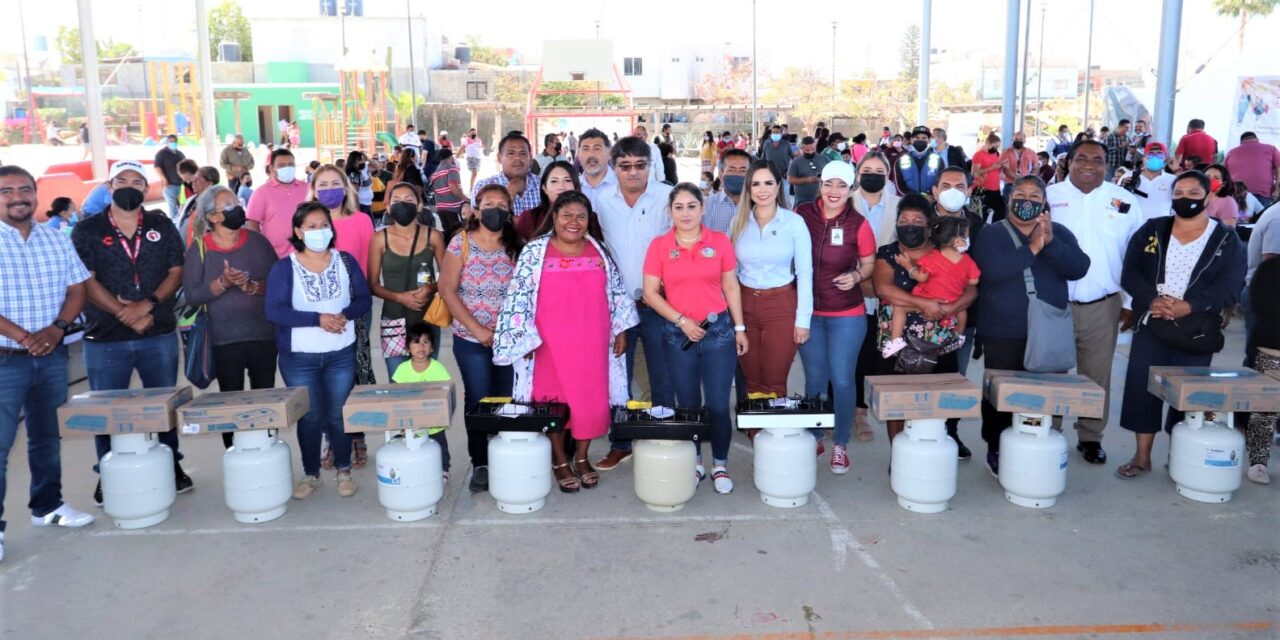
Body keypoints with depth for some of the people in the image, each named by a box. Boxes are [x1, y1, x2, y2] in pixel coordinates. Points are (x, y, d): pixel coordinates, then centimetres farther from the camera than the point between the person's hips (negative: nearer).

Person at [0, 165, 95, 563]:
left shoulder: (56, 240, 6)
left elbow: (77, 290, 7)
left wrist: (56, 329, -9)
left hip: (52, 356, 5)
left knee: (46, 436, 17)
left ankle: (47, 506, 31)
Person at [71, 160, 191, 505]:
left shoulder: (162, 226, 7)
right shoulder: (87, 231, 2)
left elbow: (176, 272, 2)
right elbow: (87, 282, -6)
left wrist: (148, 305, -14)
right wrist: (124, 315, -16)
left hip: (159, 334, 1)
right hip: (105, 337, -1)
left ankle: (172, 465, 23)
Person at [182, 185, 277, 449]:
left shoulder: (257, 241, 2)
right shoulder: (199, 248, -2)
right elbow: (191, 295, -9)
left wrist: (252, 287, -17)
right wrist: (223, 283, -22)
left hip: (264, 335, 1)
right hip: (224, 339, -1)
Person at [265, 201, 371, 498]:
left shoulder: (346, 261, 3)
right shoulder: (283, 268, -5)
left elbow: (364, 299, 2)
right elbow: (274, 311, -13)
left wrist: (344, 315, -18)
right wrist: (318, 319, -22)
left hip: (342, 354, 1)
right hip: (299, 357, -1)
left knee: (339, 414, 7)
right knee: (309, 418, 8)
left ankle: (344, 471, 23)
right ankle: (310, 474, 24)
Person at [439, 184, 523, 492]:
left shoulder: (517, 247, 2)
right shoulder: (461, 243, -3)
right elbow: (447, 289, -6)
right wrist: (477, 329, -11)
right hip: (471, 340, -1)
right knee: (478, 402, 5)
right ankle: (480, 464, 18)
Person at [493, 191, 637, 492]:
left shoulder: (599, 251, 7)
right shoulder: (535, 252, -4)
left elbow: (617, 292, 12)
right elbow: (518, 296, -5)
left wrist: (621, 329, 9)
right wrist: (525, 338, -9)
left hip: (592, 343, 3)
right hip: (552, 344, -3)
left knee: (592, 399, 6)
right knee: (555, 400, 5)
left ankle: (582, 457, 24)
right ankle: (560, 461, 20)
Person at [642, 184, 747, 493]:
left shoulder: (720, 241, 1)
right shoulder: (659, 245, 0)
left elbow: (731, 287, 6)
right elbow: (650, 293, -2)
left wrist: (740, 328, 5)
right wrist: (681, 320, -11)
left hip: (719, 330, 0)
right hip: (678, 334, 1)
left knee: (718, 404, 1)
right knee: (688, 403, 11)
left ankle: (720, 465, 17)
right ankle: (694, 463, 26)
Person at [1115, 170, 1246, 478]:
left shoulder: (1227, 239, 1)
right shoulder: (1151, 230, 6)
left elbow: (1229, 287, -9)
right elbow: (1131, 273, -1)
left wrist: (1187, 307, -22)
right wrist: (1153, 300, -19)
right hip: (1151, 324, 1)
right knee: (1142, 388, -1)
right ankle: (1142, 457, 10)